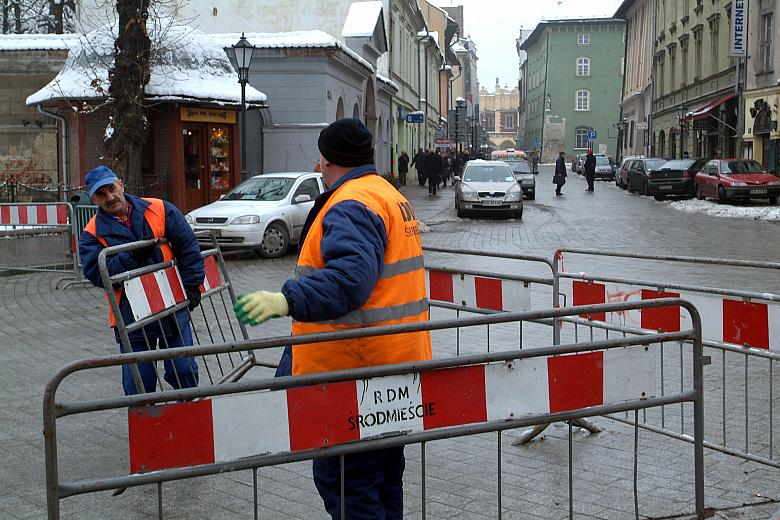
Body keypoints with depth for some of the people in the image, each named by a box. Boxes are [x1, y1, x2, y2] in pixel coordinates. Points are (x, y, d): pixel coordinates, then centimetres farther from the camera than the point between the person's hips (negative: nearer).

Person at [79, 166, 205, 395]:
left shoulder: (160, 210, 2)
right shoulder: (93, 233, 0)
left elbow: (188, 246, 5)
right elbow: (95, 273, -13)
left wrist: (191, 285, 0)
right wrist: (132, 256, -23)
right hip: (132, 315, 0)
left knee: (184, 370, 6)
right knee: (138, 383, 3)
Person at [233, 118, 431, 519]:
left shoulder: (351, 204, -17)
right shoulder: (392, 196, 17)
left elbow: (350, 277, -33)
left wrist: (289, 300, -42)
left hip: (354, 371, -11)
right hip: (396, 365, 11)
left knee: (343, 483, -5)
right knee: (385, 477, 21)